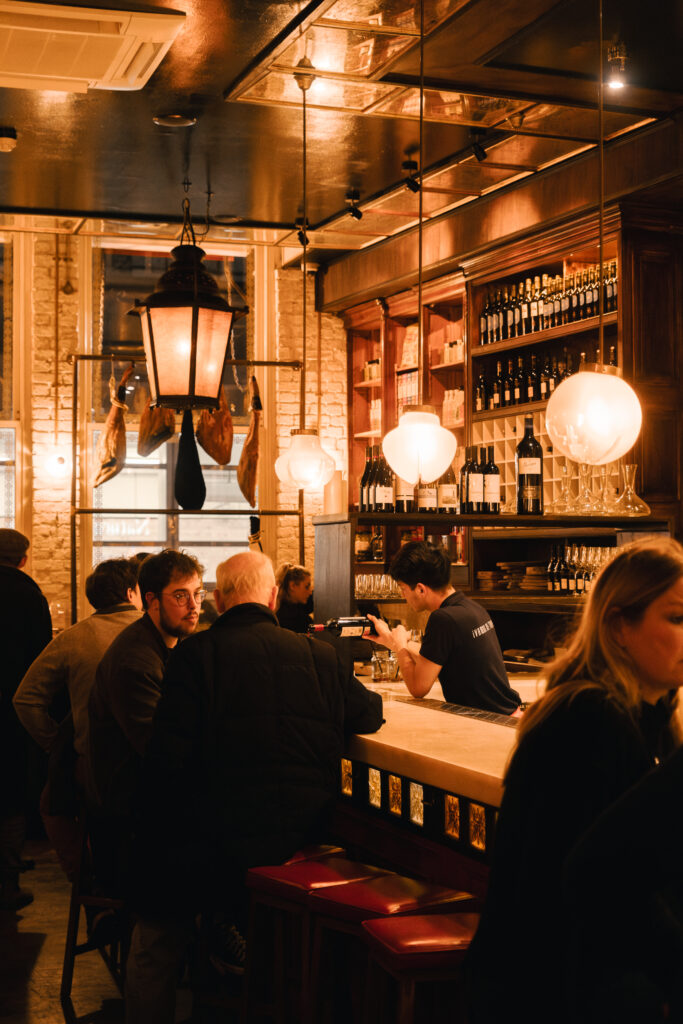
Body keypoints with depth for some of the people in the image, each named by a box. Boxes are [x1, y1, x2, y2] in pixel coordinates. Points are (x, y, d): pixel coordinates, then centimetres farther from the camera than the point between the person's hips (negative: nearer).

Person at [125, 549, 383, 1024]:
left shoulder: (195, 654, -9)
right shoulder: (319, 655, 1)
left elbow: (169, 758, -15)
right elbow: (369, 714, 16)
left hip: (220, 847, -4)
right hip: (304, 846, 4)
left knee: (154, 947, 17)